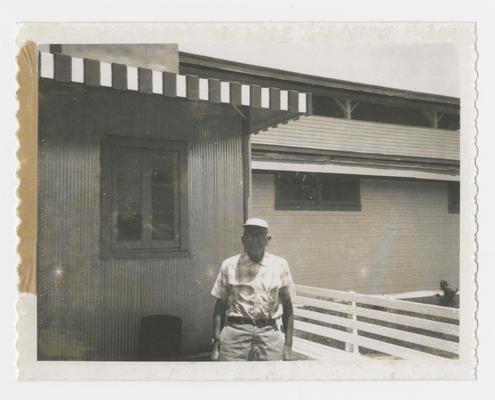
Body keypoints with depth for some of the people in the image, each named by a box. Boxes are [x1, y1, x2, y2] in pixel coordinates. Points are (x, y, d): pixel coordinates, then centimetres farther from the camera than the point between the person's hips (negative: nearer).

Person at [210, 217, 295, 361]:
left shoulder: (279, 265, 6)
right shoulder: (229, 265, 5)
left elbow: (287, 307, 8)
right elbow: (220, 306, 6)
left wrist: (288, 345, 4)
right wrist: (216, 343, 0)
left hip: (270, 333, 1)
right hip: (235, 332, 0)